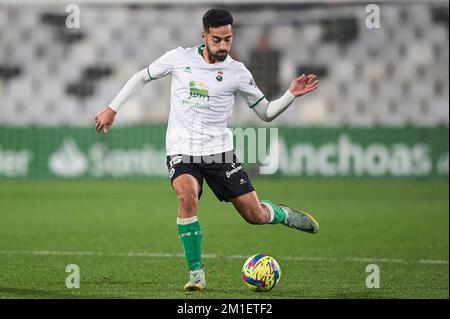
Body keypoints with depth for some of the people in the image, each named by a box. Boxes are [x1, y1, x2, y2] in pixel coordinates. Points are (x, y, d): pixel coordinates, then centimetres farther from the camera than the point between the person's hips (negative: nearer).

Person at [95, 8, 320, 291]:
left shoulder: (237, 72, -1)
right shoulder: (179, 58, -1)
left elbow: (266, 113, 6)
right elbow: (142, 77, 13)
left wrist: (292, 95, -11)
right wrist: (112, 109, 11)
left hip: (219, 151, 1)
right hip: (181, 151, -1)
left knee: (255, 215, -1)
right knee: (187, 196, -32)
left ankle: (284, 215, 37)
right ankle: (196, 273, -19)